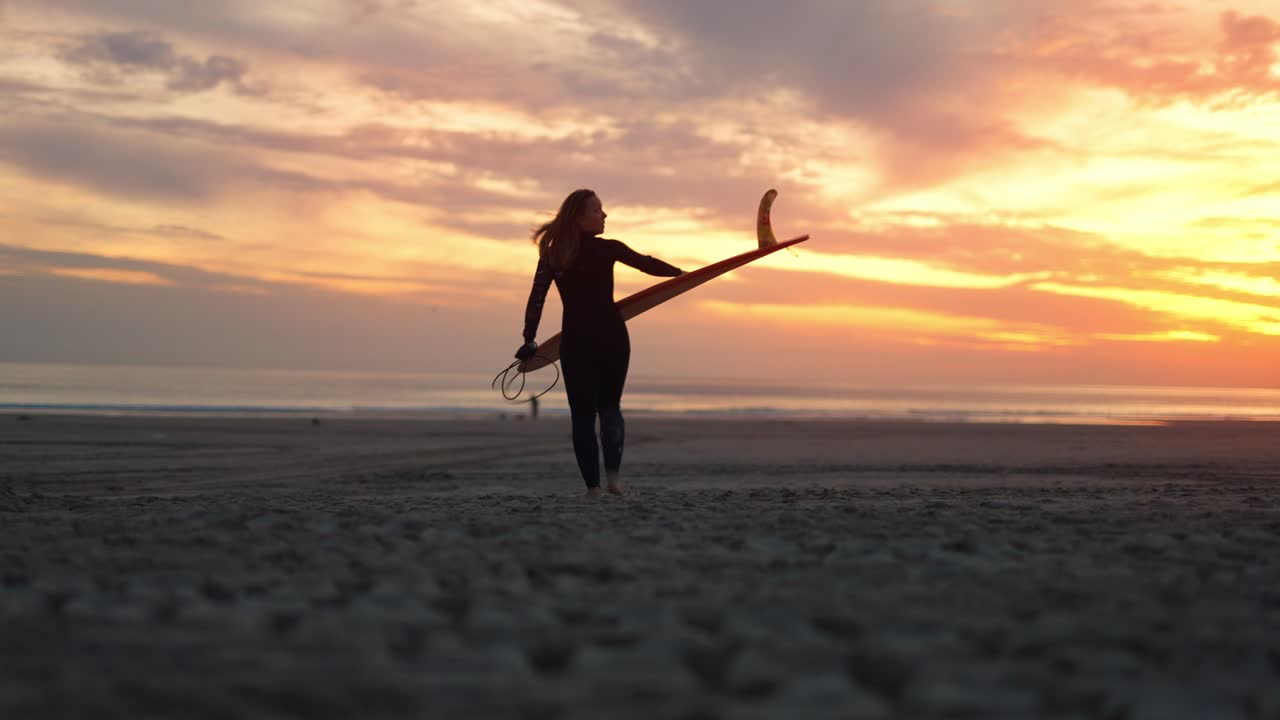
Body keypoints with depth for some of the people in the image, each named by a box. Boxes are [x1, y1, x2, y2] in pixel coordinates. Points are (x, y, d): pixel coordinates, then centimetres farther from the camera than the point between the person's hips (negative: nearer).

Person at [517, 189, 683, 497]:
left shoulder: (552, 255, 1)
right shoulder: (606, 249, -6)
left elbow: (536, 300, -3)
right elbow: (647, 264, 6)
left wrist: (529, 340, 1)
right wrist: (681, 273, 21)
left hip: (575, 342, 1)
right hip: (611, 338, -1)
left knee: (582, 414, 8)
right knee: (609, 406, 16)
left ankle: (592, 485, 1)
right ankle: (613, 474, 0)